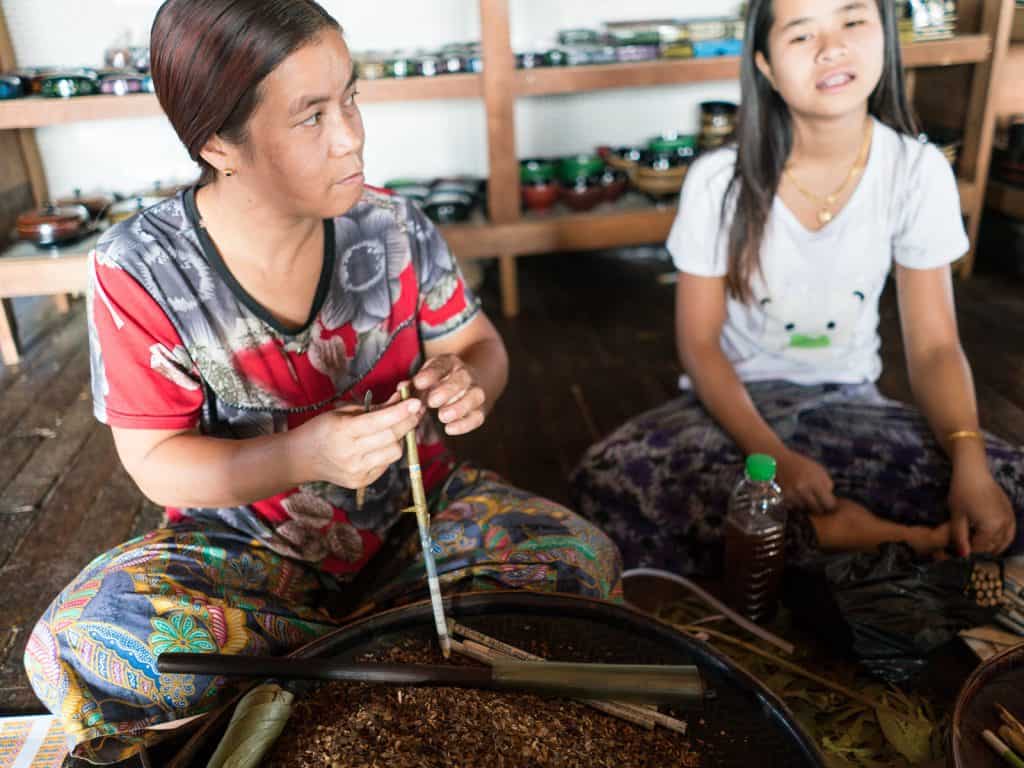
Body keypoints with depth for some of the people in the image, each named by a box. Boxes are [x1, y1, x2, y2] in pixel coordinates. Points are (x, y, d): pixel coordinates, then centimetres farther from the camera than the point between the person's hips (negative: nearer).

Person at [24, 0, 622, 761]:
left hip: (414, 506, 3)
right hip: (249, 544, -1)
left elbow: (481, 346, 3)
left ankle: (312, 651, -7)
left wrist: (467, 380, -23)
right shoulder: (140, 271, -16)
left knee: (584, 562, -20)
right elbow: (156, 462, -11)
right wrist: (302, 456, -31)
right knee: (90, 639, -30)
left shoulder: (394, 229, -9)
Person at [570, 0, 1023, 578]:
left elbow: (934, 346, -6)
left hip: (847, 403, 1)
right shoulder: (719, 180, -14)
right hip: (738, 399, 0)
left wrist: (969, 458, -25)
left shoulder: (919, 171, -9)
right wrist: (774, 457, -24)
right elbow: (699, 343, -9)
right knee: (606, 483, -30)